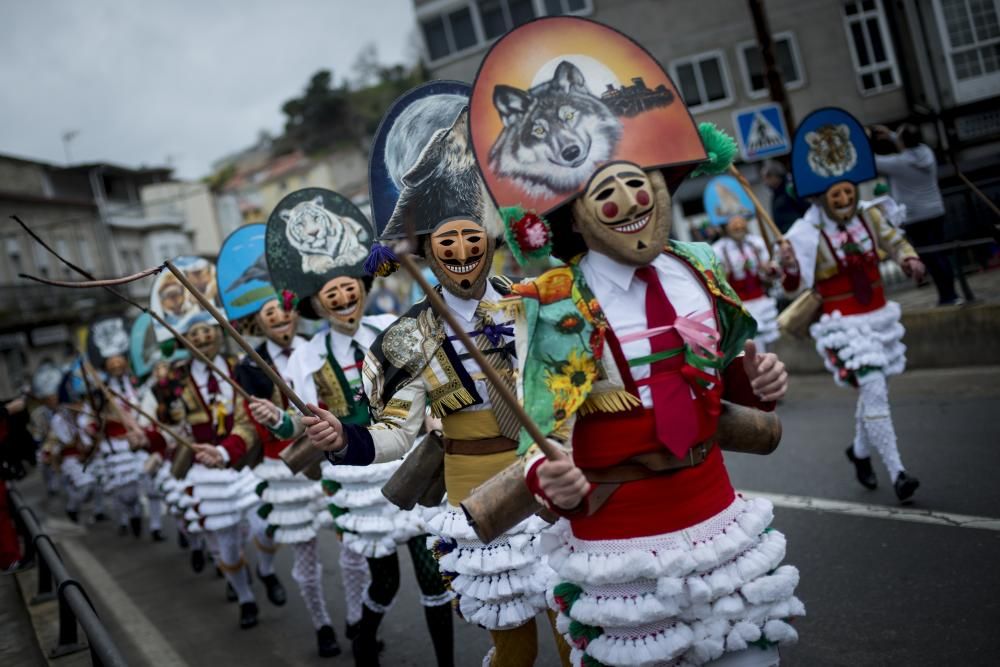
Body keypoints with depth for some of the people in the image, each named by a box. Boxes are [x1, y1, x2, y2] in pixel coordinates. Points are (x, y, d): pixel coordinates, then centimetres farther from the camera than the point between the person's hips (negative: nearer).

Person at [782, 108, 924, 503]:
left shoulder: (869, 217, -2)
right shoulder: (807, 234, -16)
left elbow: (895, 242, 14)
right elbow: (796, 287, -14)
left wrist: (909, 259, -8)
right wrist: (789, 269, -36)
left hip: (879, 316, 6)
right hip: (843, 324, -6)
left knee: (875, 391, 16)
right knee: (874, 391, -15)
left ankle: (860, 451, 41)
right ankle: (897, 473, -9)